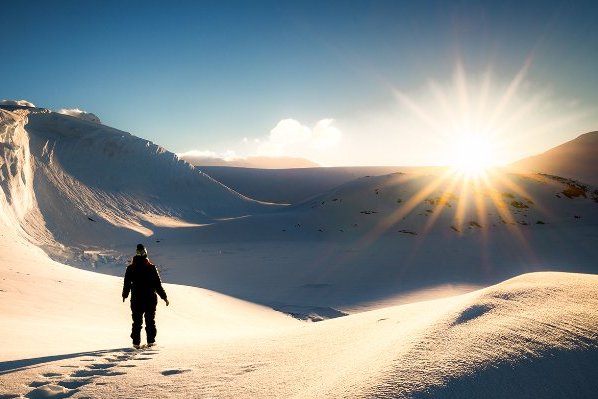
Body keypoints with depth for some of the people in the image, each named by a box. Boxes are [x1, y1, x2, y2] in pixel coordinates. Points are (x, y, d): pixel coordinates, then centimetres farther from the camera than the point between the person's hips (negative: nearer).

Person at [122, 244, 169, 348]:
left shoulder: (130, 268, -4)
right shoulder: (151, 268, -9)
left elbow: (127, 284, 5)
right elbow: (158, 284, -7)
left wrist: (124, 295, 22)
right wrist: (164, 297, 1)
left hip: (136, 299, 1)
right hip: (150, 299, -1)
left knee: (137, 321, 9)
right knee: (150, 320, 10)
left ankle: (136, 342, 9)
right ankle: (151, 341, 10)